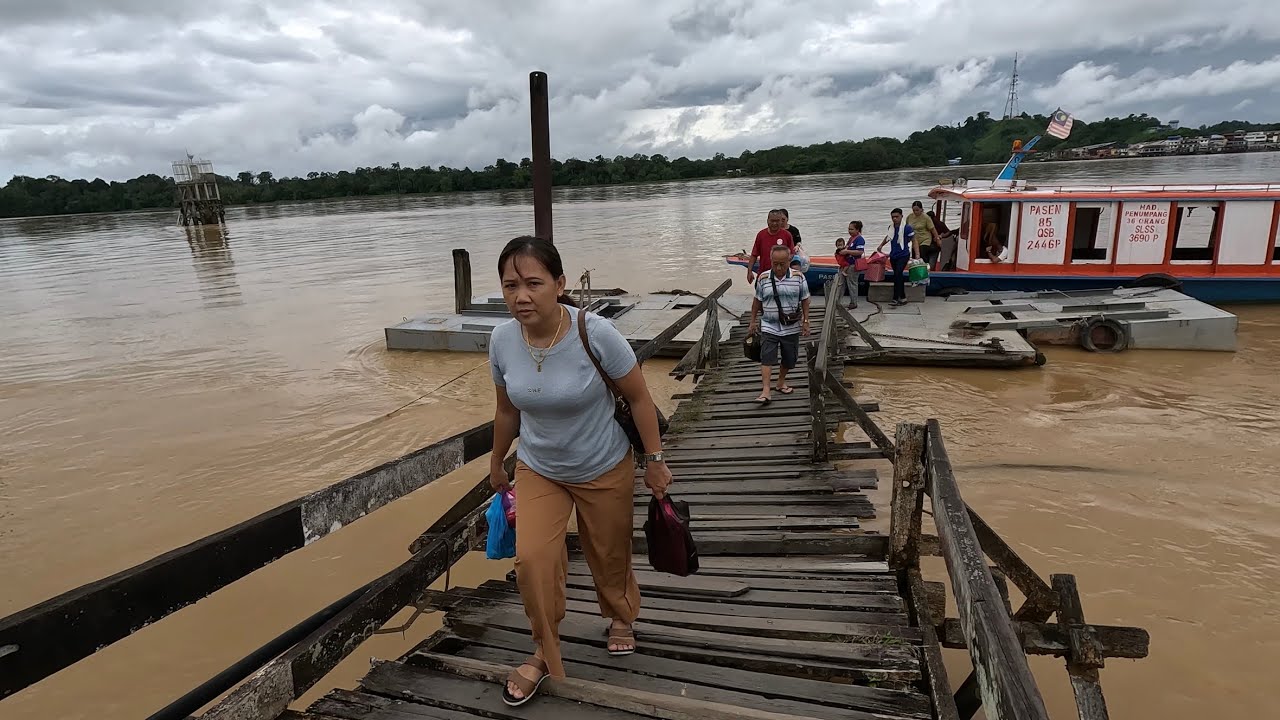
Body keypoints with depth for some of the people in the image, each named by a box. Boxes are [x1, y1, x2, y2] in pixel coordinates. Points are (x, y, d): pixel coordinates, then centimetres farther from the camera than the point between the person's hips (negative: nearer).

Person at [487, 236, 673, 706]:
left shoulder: (596, 334, -28)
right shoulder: (502, 341, -16)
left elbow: (639, 398, -14)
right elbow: (507, 409, 2)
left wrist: (654, 460, -10)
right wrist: (497, 464, 14)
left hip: (604, 470, -2)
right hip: (538, 470, 2)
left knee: (609, 556, 16)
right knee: (532, 557, -13)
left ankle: (620, 618, 50)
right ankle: (544, 653, 15)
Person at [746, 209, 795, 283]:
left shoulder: (787, 235, -1)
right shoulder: (761, 235, 2)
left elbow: (792, 254, 4)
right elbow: (754, 255, 4)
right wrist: (749, 271, -4)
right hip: (764, 274, 1)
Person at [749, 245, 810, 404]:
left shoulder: (798, 277, -4)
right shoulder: (763, 278, -3)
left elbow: (805, 301, 2)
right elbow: (757, 301, 7)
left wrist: (806, 321, -1)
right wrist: (753, 321, 9)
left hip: (791, 328, 1)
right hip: (769, 327, -1)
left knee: (789, 359, 13)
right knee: (767, 358, -12)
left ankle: (781, 382, 36)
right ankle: (765, 391, -15)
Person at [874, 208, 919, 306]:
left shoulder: (907, 228, -11)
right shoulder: (891, 227, 7)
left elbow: (914, 241, -9)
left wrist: (917, 255, -17)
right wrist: (881, 245, 26)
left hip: (903, 255, -6)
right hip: (893, 256, 6)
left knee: (897, 275, -19)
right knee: (899, 276, 11)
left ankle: (895, 299, -19)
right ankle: (903, 298, 21)